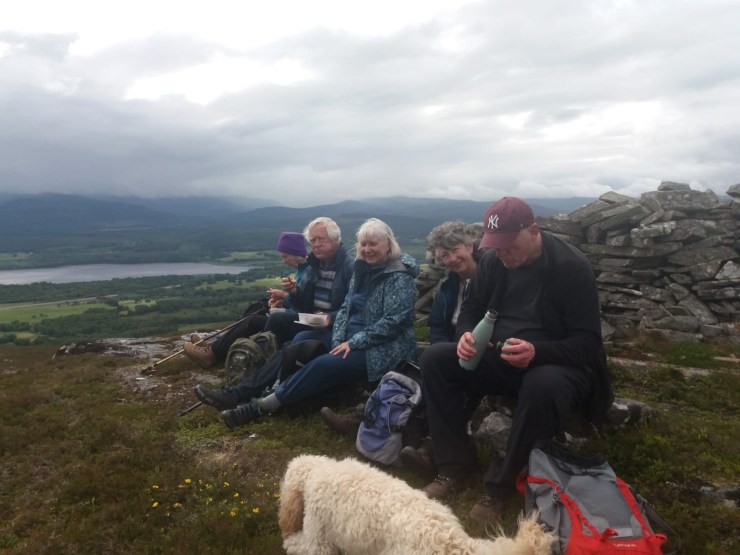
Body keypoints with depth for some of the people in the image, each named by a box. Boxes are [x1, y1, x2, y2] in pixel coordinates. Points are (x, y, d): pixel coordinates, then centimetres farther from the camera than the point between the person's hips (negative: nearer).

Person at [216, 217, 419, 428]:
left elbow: (393, 321, -20)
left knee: (324, 365, -26)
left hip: (383, 351, -8)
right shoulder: (362, 270, 11)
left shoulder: (399, 276, -12)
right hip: (354, 344, 8)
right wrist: (339, 342, -7)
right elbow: (345, 309, 10)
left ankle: (260, 406, -23)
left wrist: (353, 343, -20)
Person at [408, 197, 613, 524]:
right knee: (434, 359, -14)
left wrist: (537, 352, -39)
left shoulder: (571, 266, -17)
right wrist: (466, 334, -18)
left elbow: (588, 343, -19)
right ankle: (457, 465, -9)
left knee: (544, 385, -40)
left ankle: (501, 483, -18)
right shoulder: (493, 261, -2)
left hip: (555, 363, -5)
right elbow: (471, 309, 8)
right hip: (499, 359, 6)